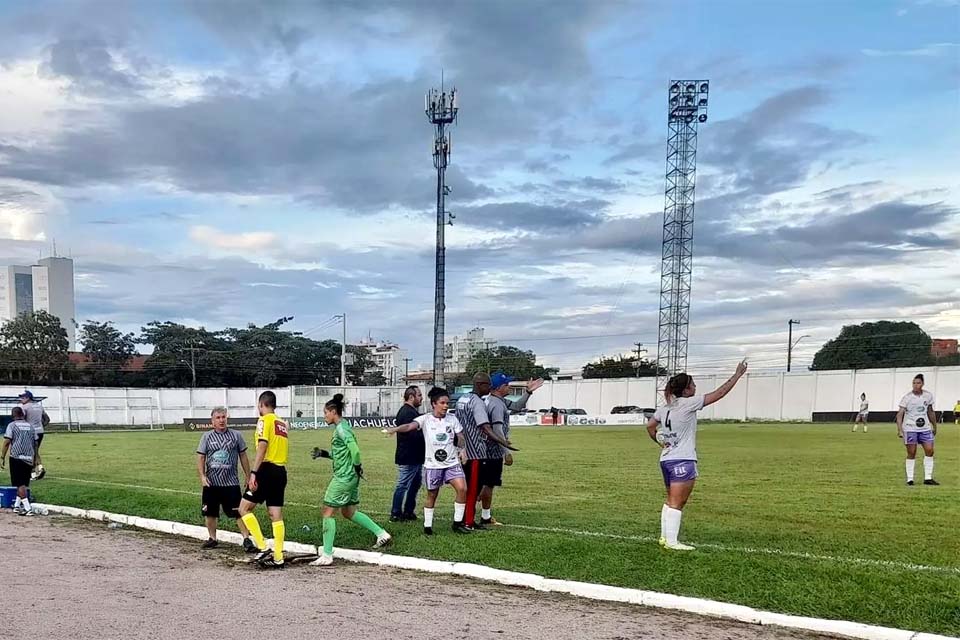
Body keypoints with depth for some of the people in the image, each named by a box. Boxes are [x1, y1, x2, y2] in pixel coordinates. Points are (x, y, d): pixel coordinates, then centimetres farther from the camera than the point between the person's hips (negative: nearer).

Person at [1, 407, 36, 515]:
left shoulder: (12, 425, 1)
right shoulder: (30, 426, 15)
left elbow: (7, 442, -8)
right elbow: (35, 444, 14)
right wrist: (35, 459, 21)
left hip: (17, 457, -5)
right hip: (29, 458, 5)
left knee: (20, 484, -5)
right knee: (24, 483, 16)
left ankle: (28, 508, -14)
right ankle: (17, 506, 25)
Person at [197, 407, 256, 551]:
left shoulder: (236, 435, 2)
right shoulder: (207, 437, 3)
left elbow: (243, 456, 7)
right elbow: (200, 458, 3)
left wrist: (248, 476, 7)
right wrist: (202, 476, -9)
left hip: (231, 482, -2)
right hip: (211, 482, 2)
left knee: (238, 512, -7)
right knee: (210, 512, 10)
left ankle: (246, 539, -4)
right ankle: (212, 538, 27)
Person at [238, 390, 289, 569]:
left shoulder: (265, 420, -5)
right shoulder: (282, 423, 17)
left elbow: (262, 446, -17)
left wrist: (253, 472, -22)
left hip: (267, 469, -7)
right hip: (281, 471, 7)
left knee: (244, 508, 1)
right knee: (276, 515, 7)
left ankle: (263, 548, -6)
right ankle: (278, 558, 6)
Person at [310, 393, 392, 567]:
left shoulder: (341, 428, -16)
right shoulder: (343, 426, 14)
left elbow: (354, 448, -27)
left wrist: (357, 465, -14)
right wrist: (324, 453, 15)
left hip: (343, 478, -10)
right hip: (350, 477, 10)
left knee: (328, 512, -3)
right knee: (349, 512, 20)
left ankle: (327, 556, 1)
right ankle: (382, 534, 21)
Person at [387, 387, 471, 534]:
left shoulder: (452, 419, 3)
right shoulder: (426, 419, -7)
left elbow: (461, 442, 9)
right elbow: (410, 426, -25)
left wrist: (458, 440, -15)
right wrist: (396, 429, -44)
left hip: (452, 463, 2)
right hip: (432, 464, -2)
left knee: (462, 489, -13)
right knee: (432, 495, 7)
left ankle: (457, 523, 2)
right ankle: (427, 525, 23)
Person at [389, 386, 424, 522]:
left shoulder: (411, 411, 17)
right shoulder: (407, 412, -18)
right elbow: (413, 435, -26)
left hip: (415, 457, 11)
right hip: (408, 458, -11)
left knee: (415, 484, 17)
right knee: (402, 485, -4)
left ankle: (409, 511, 25)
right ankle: (395, 514, 3)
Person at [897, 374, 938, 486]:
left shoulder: (928, 396, 3)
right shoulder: (907, 398, -9)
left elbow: (930, 412, 16)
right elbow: (900, 414, -14)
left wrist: (934, 426, 18)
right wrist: (899, 430, -24)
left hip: (925, 428, 4)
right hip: (910, 428, -4)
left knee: (930, 451, -1)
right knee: (911, 453, -1)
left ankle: (928, 478, 9)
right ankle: (909, 479, 6)